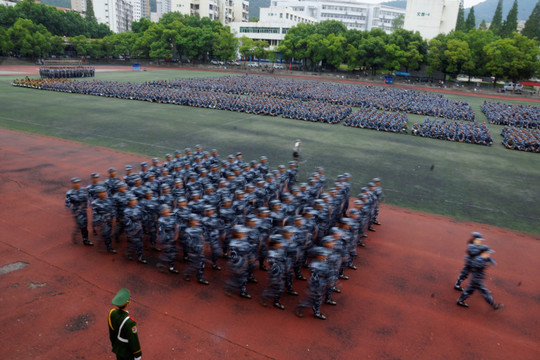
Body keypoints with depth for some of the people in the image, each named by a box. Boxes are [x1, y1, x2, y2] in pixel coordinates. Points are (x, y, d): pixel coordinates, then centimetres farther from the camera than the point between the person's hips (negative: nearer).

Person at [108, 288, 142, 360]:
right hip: (128, 351, -6)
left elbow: (111, 331, -2)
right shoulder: (129, 322, -43)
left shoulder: (112, 312, -21)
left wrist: (114, 344, 17)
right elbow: (133, 340, -28)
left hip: (118, 347, 6)